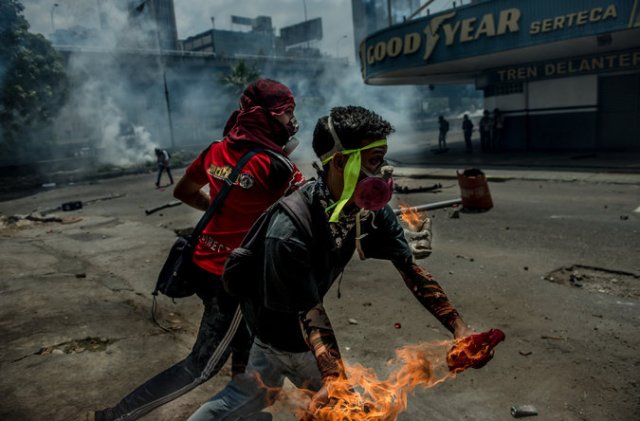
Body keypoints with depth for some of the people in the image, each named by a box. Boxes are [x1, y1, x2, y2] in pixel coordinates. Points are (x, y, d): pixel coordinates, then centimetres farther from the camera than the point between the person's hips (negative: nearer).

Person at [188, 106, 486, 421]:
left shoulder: (372, 207, -17)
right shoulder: (289, 233, -38)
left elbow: (409, 267, -14)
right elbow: (310, 312, -29)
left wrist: (460, 329, -18)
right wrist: (334, 377, -36)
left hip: (299, 318, 6)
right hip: (278, 326, -6)